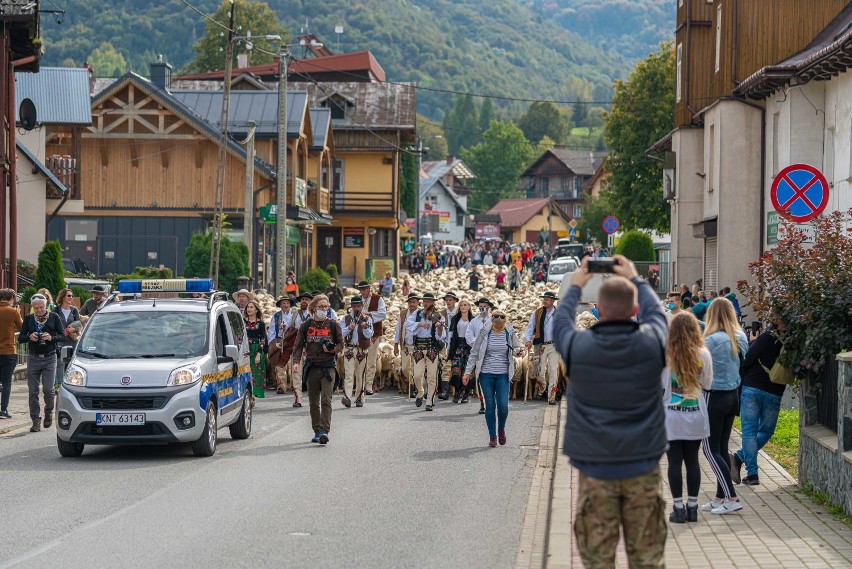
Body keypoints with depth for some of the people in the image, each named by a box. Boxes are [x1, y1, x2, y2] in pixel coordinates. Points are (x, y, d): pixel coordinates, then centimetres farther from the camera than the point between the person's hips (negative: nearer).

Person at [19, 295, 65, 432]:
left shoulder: (53, 317, 2)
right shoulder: (29, 319, 7)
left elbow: (62, 335, 1)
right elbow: (20, 338, 7)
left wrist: (51, 338, -18)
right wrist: (29, 337, -14)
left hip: (49, 358, -2)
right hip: (33, 358, 2)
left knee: (48, 389, -7)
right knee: (33, 391, 0)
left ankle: (49, 411, 21)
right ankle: (35, 420, 5)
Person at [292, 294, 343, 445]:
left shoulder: (333, 325, 5)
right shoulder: (305, 325, 7)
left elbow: (341, 344, 11)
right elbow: (299, 345, 6)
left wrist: (332, 349, -11)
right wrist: (296, 362, -8)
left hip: (328, 366, -2)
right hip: (311, 366, 2)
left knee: (326, 400, -14)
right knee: (313, 401, 7)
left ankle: (324, 430, -21)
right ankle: (317, 431, 16)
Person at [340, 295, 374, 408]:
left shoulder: (367, 319, 7)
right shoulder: (346, 318, 10)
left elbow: (369, 335, -4)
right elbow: (341, 333, -1)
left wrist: (365, 328, -24)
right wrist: (349, 328, -19)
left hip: (362, 350, 1)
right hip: (349, 349, 0)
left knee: (361, 375, 5)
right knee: (348, 374, -12)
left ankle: (360, 399, 14)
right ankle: (347, 398, -23)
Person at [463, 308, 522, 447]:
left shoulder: (510, 333, 0)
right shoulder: (485, 333, -2)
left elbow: (515, 349, 13)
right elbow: (474, 353, 3)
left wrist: (518, 352, -12)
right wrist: (468, 372, 0)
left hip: (503, 374, 0)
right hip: (486, 374, 0)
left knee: (503, 406, -8)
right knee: (490, 406, 0)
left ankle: (501, 428, 21)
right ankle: (492, 436, 12)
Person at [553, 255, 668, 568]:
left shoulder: (578, 346, -9)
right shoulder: (651, 342, -6)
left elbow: (561, 320, 15)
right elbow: (655, 311, 17)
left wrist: (575, 286, 31)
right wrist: (635, 279, 33)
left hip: (595, 469, -1)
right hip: (643, 467, 1)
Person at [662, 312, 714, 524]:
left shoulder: (664, 355, -9)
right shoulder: (703, 355, -4)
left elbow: (659, 387, -5)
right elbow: (707, 386, 5)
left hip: (671, 416, -2)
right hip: (696, 415, 2)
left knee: (675, 461, 3)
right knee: (692, 460, 10)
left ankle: (678, 508, 3)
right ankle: (692, 507, 12)